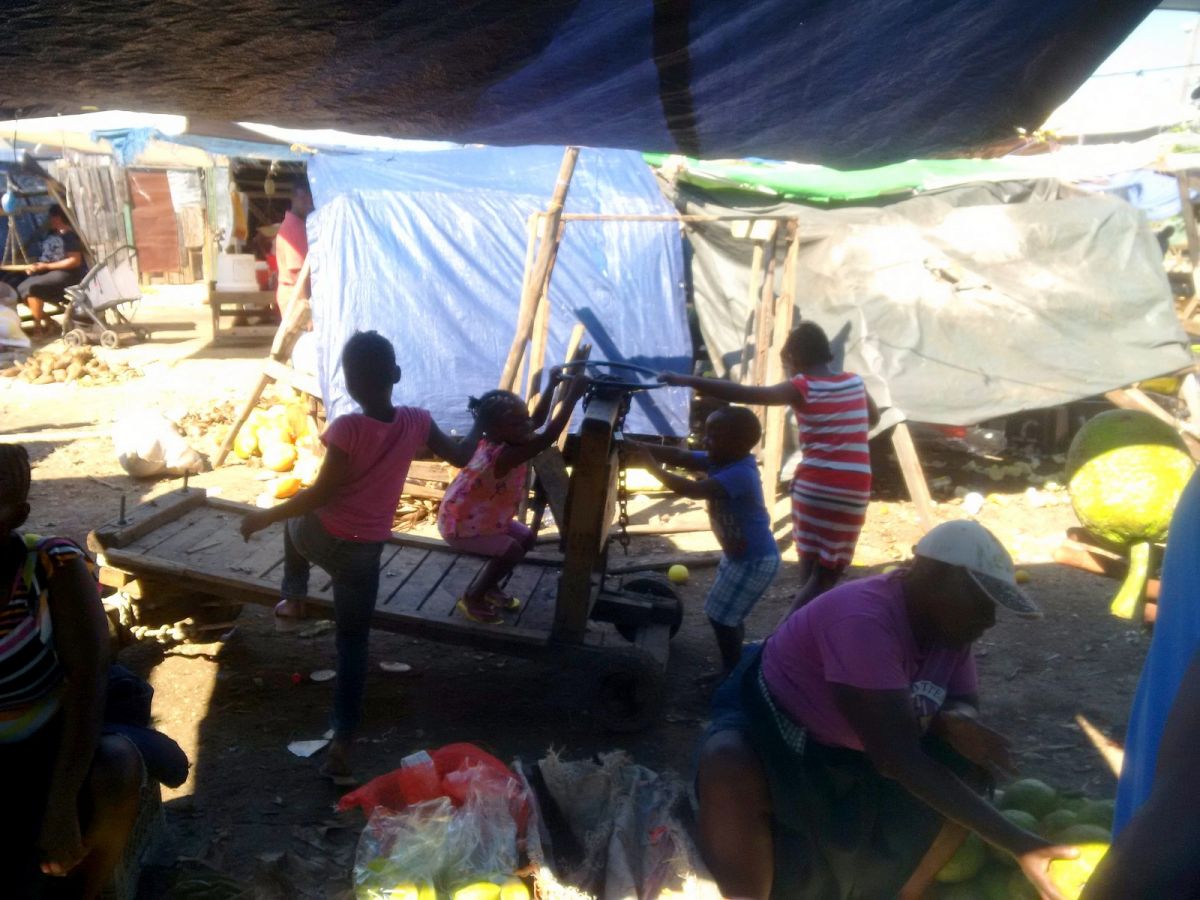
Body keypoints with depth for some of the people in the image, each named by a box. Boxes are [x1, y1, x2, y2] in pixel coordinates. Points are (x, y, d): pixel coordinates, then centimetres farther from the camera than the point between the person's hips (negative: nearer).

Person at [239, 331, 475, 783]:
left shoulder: (347, 428, -21)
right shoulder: (417, 421, -9)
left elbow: (321, 494, -18)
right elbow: (461, 457, 5)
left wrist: (266, 516, -7)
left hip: (319, 538, -2)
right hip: (363, 553, 2)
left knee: (297, 519, 36)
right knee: (353, 644, 10)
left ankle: (293, 597, 41)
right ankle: (342, 743, 8)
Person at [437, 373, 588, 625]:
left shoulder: (496, 441, -10)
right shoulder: (503, 456, -38)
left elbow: (538, 420, 5)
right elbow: (548, 437, -46)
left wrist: (552, 386, -3)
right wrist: (572, 397, -46)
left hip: (482, 515, 10)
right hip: (460, 523, -10)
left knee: (525, 539, 11)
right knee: (511, 551, -17)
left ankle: (488, 586, 28)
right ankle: (471, 598, 3)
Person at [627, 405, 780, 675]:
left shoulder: (739, 474, -29)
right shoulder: (722, 462, -1)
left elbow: (693, 490, -36)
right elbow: (680, 455, -6)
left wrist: (654, 469, -31)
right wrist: (639, 446, -16)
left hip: (755, 561, -10)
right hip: (738, 554, 10)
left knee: (720, 616, -3)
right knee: (727, 615, 20)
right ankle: (733, 669, 34)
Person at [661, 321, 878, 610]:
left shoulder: (801, 388, -3)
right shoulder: (855, 382, 9)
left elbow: (741, 393, -13)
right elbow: (873, 419, 30)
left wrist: (687, 380, -13)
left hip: (813, 487, -2)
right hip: (853, 493, 2)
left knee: (810, 575, 10)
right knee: (825, 579, 5)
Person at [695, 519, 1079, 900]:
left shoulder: (948, 624, -9)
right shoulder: (862, 621, -35)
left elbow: (964, 701, 2)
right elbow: (898, 760, -38)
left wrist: (959, 722, -24)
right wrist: (1015, 844, -39)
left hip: (859, 751, 8)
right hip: (776, 727, -7)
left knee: (971, 760, -11)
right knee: (731, 775, -39)